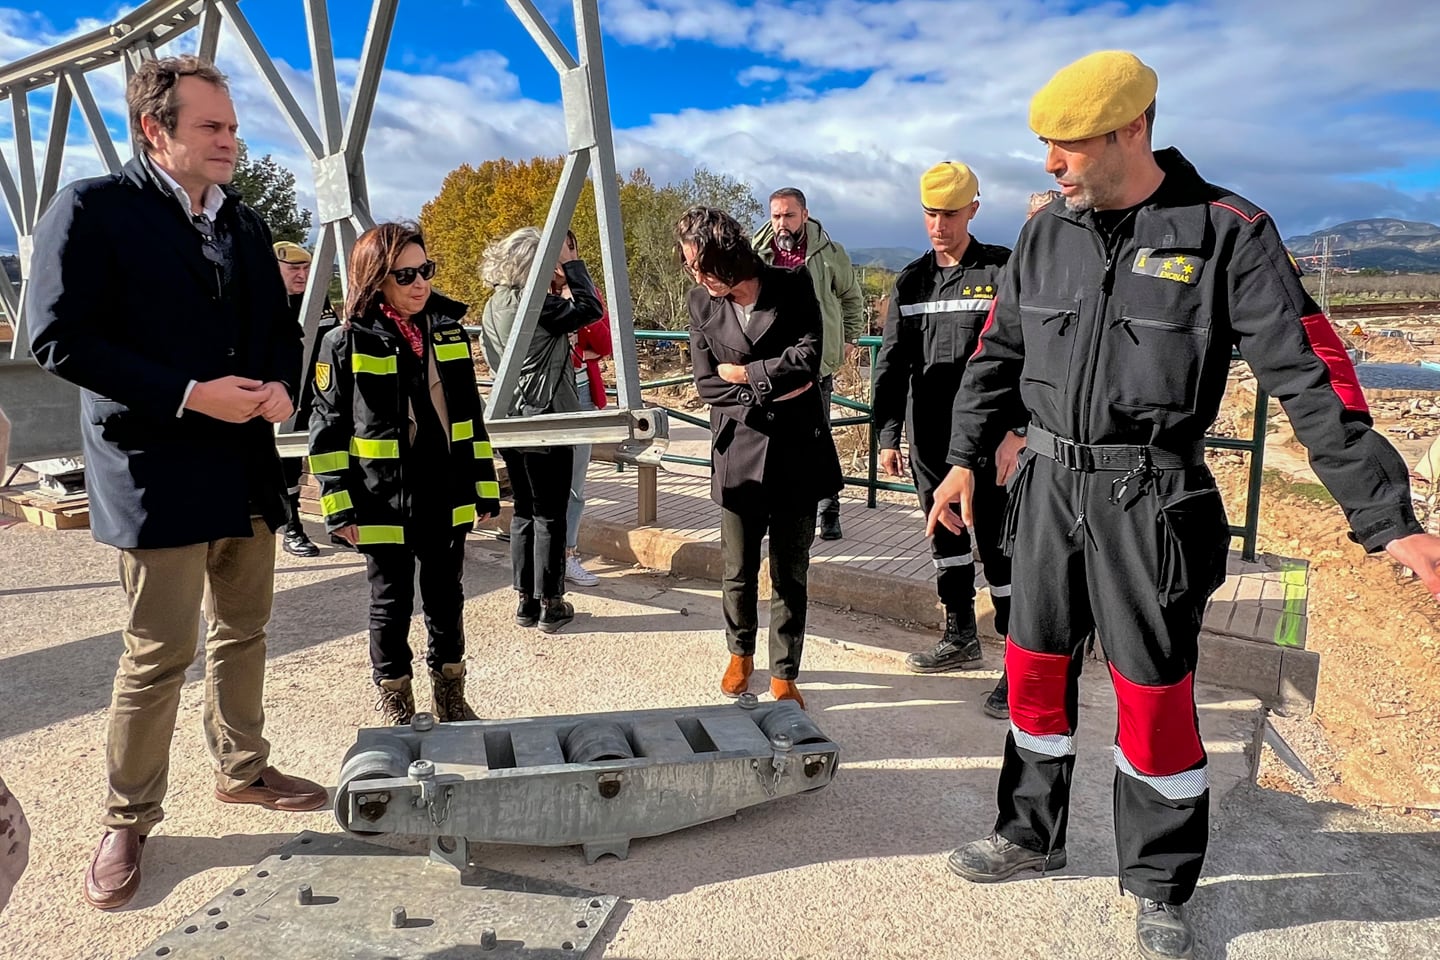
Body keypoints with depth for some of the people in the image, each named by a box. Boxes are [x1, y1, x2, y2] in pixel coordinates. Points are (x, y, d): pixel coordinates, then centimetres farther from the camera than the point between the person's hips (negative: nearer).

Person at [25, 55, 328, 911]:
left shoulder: (246, 224, 11)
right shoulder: (93, 209, -7)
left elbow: (281, 329, 18)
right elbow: (59, 338, -14)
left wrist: (282, 386, -5)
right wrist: (189, 394, -20)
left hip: (249, 470, 6)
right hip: (160, 476, -6)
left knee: (244, 632, 17)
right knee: (160, 652, 1)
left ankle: (243, 769, 36)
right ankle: (128, 821, 20)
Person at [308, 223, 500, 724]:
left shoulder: (449, 331, 4)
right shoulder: (346, 344, -8)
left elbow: (470, 416, 9)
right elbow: (327, 429, -6)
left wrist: (483, 486, 8)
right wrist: (340, 506, -9)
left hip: (447, 498, 4)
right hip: (384, 503, -3)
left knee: (446, 599, 15)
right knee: (392, 605, 10)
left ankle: (450, 697, 32)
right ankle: (396, 709, 27)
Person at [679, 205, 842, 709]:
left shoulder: (794, 285, -4)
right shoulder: (702, 302, 2)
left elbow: (808, 360, -14)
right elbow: (707, 384, -1)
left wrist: (743, 373, -9)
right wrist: (771, 389, -9)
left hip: (796, 452, -1)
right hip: (738, 452, 2)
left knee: (790, 573, 6)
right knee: (738, 571, 9)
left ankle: (784, 675, 22)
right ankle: (740, 654, 36)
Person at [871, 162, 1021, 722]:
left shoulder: (1002, 271, -4)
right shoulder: (911, 281, 10)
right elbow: (892, 362, 10)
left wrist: (1016, 431, -17)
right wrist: (887, 434, 4)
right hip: (929, 439, 6)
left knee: (998, 546, -3)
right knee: (944, 537, 15)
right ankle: (960, 639, 32)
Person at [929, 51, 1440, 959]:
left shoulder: (1227, 231, -9)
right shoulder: (1045, 235, 5)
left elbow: (1310, 373, -12)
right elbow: (999, 355, 13)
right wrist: (966, 458, 9)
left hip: (1151, 500, -4)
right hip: (1048, 484, 5)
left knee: (1155, 695, 5)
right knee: (1036, 666, 14)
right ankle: (1031, 834, 35)